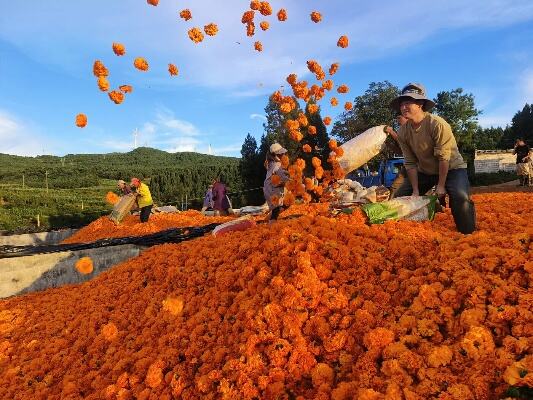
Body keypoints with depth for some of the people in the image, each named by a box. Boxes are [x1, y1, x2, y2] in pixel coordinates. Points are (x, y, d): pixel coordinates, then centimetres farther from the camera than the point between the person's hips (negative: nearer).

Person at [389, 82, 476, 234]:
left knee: (461, 198, -30)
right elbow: (410, 163, -8)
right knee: (399, 197, -5)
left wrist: (441, 186, -21)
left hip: (451, 168, -5)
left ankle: (468, 233, -8)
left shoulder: (437, 124, -25)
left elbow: (444, 158, -23)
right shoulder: (403, 132, -10)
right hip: (425, 172, 5)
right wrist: (415, 190, -10)